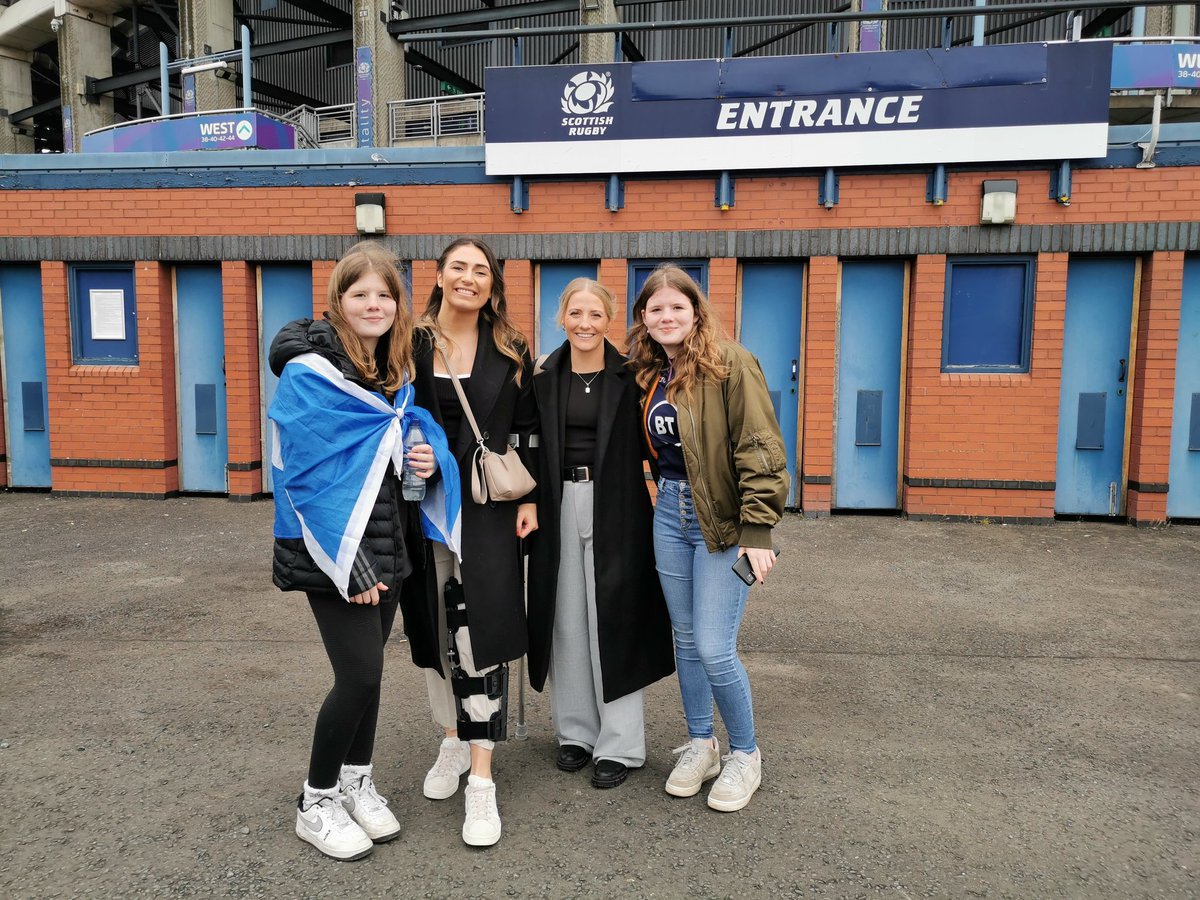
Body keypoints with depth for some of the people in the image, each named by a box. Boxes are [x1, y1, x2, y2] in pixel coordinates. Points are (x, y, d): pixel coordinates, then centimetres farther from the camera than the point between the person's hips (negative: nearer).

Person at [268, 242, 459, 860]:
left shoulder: (396, 373, 8)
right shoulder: (309, 373, -14)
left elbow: (415, 432, 21)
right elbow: (305, 477, -17)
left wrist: (429, 456, -5)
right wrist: (348, 566, -18)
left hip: (388, 545, 7)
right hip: (335, 551, -7)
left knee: (368, 669, 14)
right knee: (360, 675, -5)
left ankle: (356, 783, 33)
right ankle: (316, 803, 18)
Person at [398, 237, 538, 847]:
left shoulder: (511, 352, 5)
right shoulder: (409, 345, 4)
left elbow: (528, 430, 8)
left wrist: (529, 499, 1)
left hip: (488, 510, -1)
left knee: (478, 639, -6)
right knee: (433, 632, 12)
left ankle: (481, 782, 2)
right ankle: (454, 741, 33)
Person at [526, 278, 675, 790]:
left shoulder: (628, 377, -2)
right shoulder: (544, 377, 5)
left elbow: (649, 444, 0)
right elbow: (530, 446, 5)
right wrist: (531, 505, -1)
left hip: (614, 509, -3)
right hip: (559, 506, 3)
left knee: (613, 620, 1)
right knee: (566, 620, 9)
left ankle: (619, 744, 14)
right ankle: (576, 731, 25)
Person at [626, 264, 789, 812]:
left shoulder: (729, 362, -11)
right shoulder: (649, 374, 10)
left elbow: (759, 449, -16)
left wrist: (757, 530, -20)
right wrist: (663, 495, 8)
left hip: (722, 519, -6)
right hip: (670, 513, 7)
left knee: (714, 648, -6)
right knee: (686, 638, 13)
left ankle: (745, 755, 18)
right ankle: (700, 746, 31)